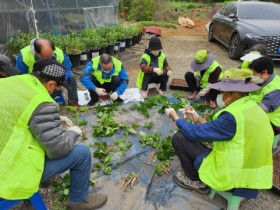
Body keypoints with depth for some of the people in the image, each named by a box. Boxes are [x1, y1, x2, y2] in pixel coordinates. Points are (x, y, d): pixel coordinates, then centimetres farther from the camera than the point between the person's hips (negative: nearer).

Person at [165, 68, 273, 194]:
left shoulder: (233, 116, -27)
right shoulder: (252, 108, 2)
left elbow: (195, 133, -18)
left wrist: (175, 117, -3)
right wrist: (197, 119, 12)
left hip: (230, 176, -9)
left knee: (179, 138, -4)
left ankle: (195, 181, 14)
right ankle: (200, 179, 21)